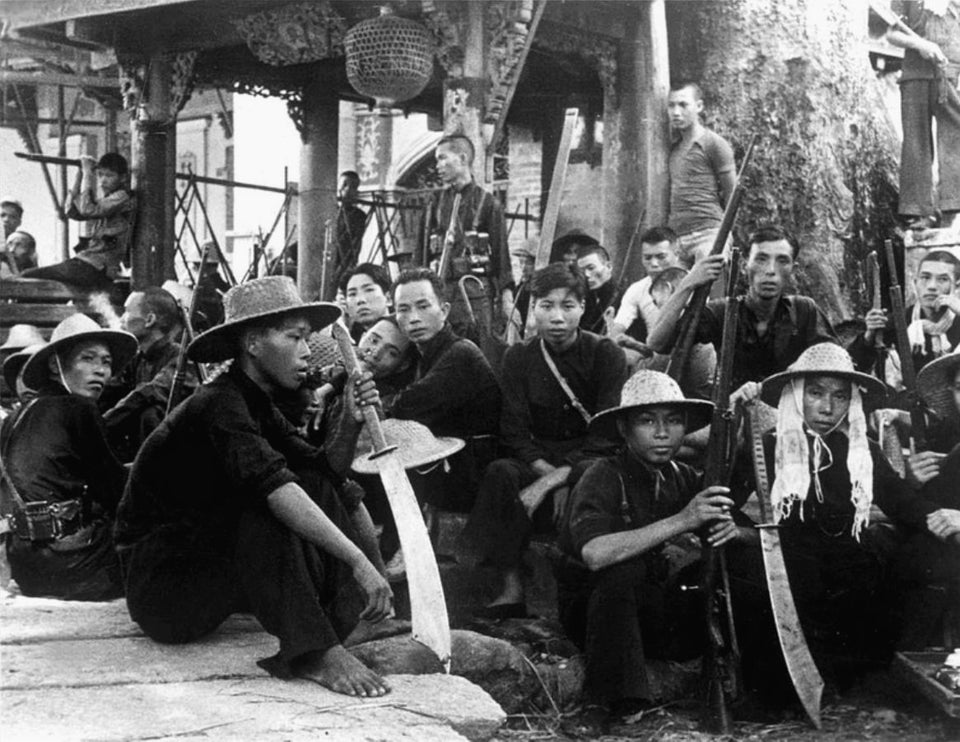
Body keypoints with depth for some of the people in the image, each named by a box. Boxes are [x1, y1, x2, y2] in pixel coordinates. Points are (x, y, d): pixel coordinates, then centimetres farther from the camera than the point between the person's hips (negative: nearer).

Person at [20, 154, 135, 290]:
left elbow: (87, 210, -21)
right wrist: (80, 173, 14)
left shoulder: (122, 197, -9)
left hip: (94, 269, -10)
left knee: (27, 277, -19)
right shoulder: (108, 199, 20)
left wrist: (87, 174, -10)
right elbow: (74, 212, 19)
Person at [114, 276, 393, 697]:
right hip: (159, 583, -9)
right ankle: (313, 653, -32)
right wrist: (359, 561, -40)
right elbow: (275, 489, -36)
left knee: (323, 492, 1)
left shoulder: (256, 405, 8)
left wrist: (351, 425, -16)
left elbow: (323, 470, 3)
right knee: (267, 504, -29)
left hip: (207, 560, 9)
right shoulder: (219, 405, -21)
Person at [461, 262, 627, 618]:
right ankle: (512, 591, -29)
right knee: (500, 473, -30)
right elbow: (514, 433, -1)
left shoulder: (606, 354, -5)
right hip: (539, 460, 3)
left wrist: (550, 481, -24)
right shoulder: (519, 358, 5)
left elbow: (609, 434, -14)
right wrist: (546, 469, -21)